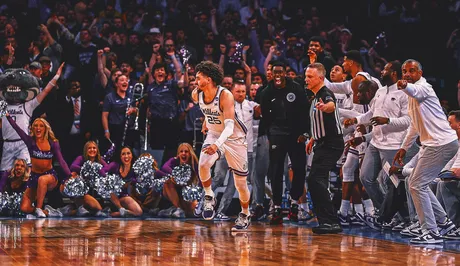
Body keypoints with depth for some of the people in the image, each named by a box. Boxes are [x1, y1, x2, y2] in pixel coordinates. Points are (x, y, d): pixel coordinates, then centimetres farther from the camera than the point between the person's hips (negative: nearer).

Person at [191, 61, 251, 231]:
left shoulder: (225, 96, -30)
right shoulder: (196, 94, -12)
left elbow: (229, 126, -38)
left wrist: (217, 144, -52)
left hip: (234, 138, -4)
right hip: (214, 134, 4)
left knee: (240, 182, 4)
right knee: (203, 165, -27)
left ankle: (245, 216, 26)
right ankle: (209, 197, -3)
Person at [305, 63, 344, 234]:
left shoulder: (326, 94, -14)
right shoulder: (316, 97, 16)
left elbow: (331, 105, -40)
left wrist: (325, 106, -61)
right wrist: (313, 139, 34)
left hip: (331, 145, -11)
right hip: (322, 145, 11)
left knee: (315, 179, -20)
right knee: (316, 181, 11)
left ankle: (330, 222, -21)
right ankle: (328, 222, 16)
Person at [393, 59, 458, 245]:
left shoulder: (422, 87, -10)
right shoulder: (412, 93, 20)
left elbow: (414, 90, -38)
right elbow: (415, 125, 30)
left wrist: (404, 86, -59)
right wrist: (404, 147, 27)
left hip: (442, 144, -10)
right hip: (434, 144, 10)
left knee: (417, 185, -12)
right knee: (416, 183, 18)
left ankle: (431, 232, -11)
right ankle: (442, 222, 27)